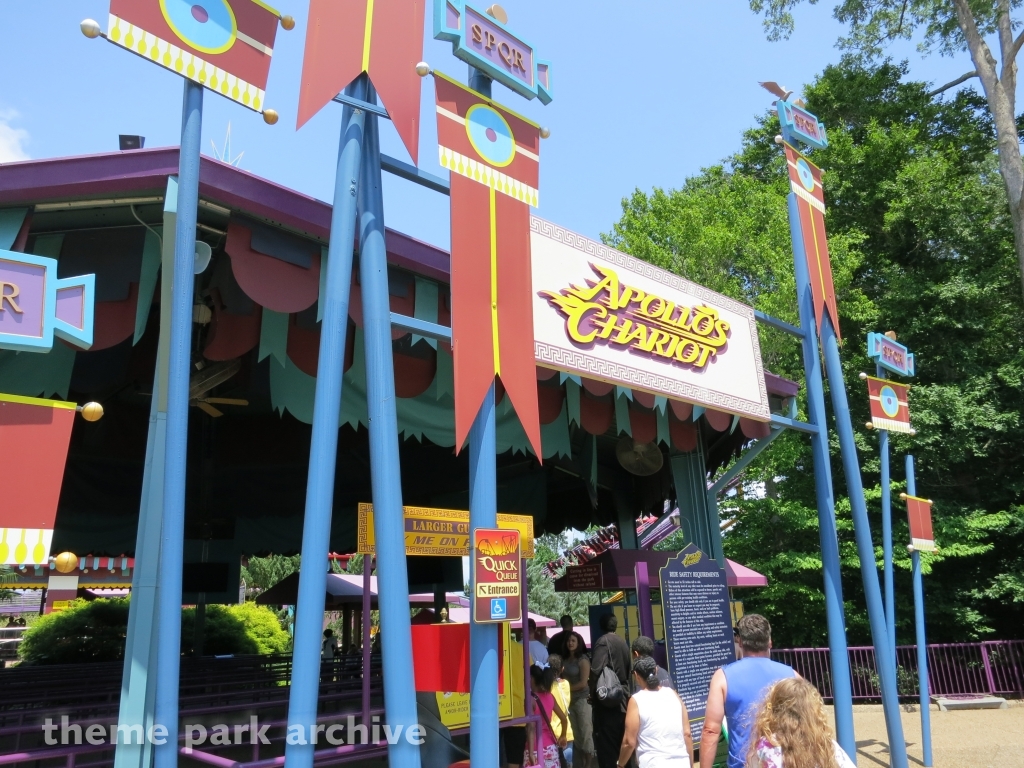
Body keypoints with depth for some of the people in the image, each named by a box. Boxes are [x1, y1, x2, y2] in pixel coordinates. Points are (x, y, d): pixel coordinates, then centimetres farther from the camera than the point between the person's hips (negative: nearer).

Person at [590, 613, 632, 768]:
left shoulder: (603, 641, -11)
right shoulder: (623, 643, 10)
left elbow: (596, 671, -18)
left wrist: (592, 695, -7)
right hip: (623, 700, 7)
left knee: (606, 746, -4)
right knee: (621, 744, 15)